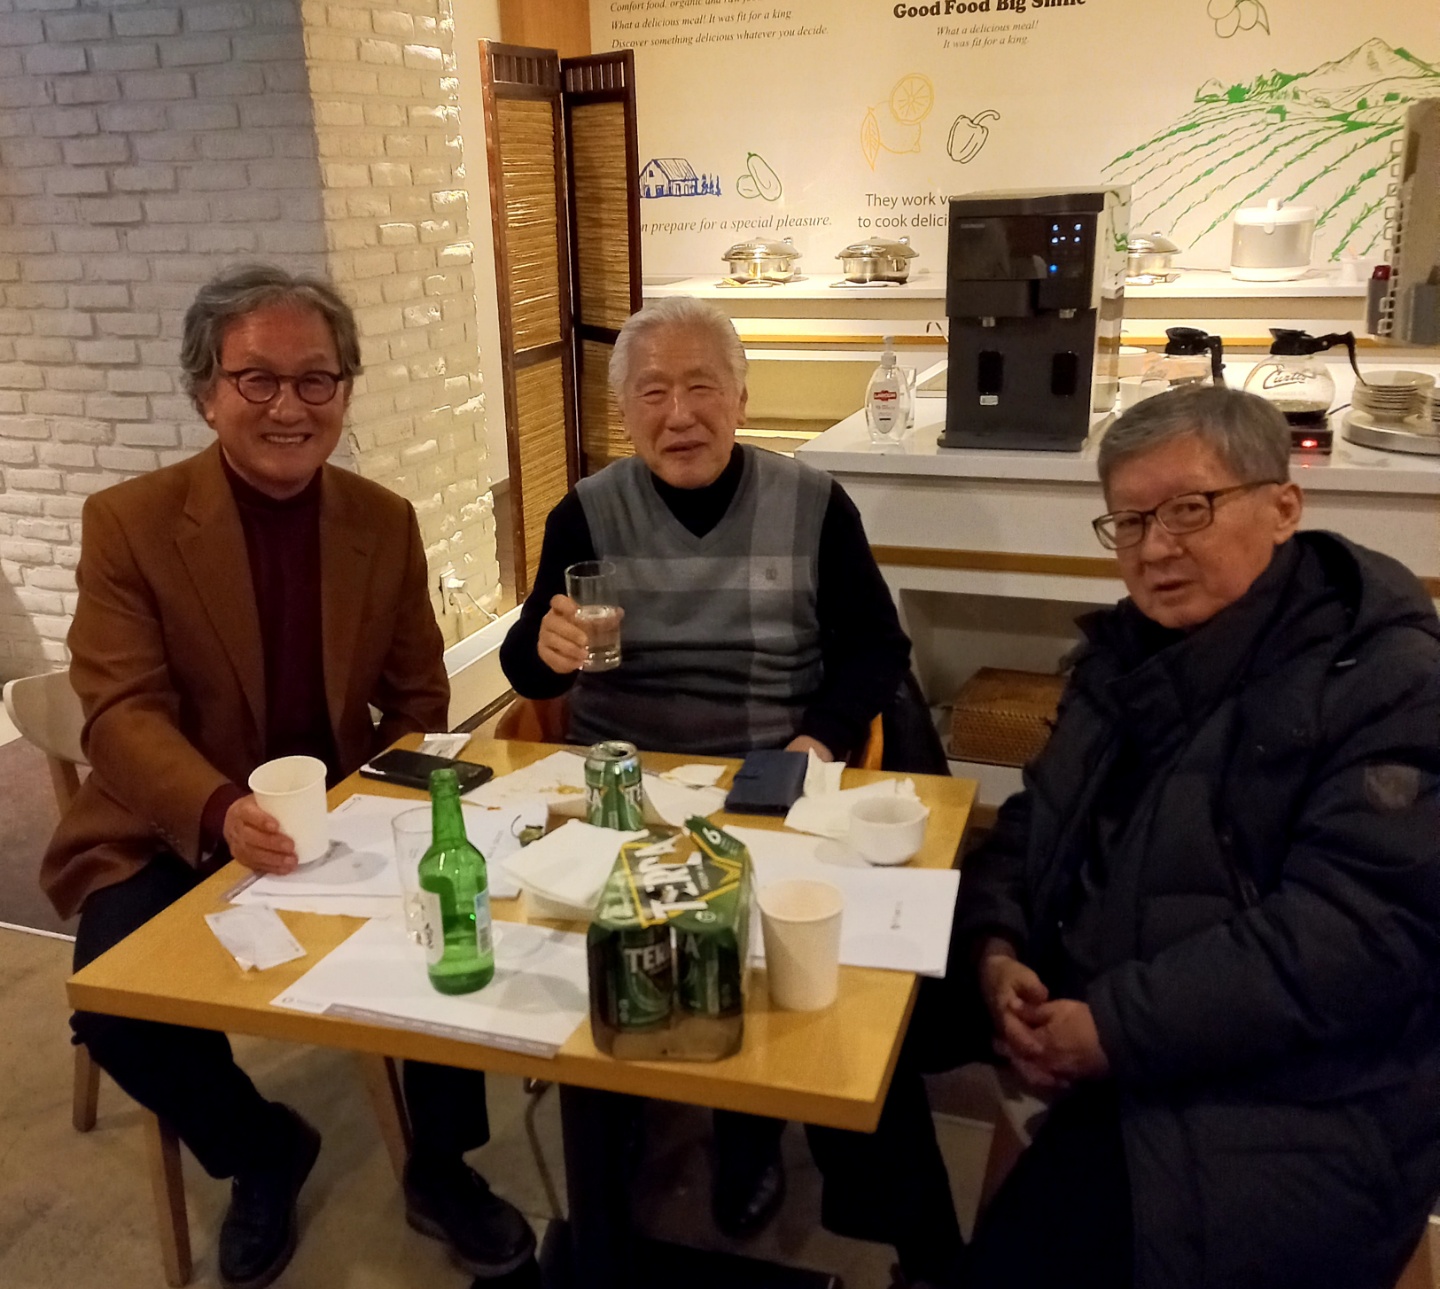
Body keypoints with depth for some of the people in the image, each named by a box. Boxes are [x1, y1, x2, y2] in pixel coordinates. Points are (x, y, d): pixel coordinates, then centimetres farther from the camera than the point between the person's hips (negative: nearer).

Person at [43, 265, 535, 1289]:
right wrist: (221, 813, -35)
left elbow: (419, 696, 7)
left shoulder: (387, 523, 1)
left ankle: (440, 1169, 7)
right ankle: (261, 1150, 10)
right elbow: (123, 713, -15)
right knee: (117, 1009, -24)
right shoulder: (129, 522, -8)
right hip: (175, 838, -1)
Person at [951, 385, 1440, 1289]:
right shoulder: (1128, 656, 12)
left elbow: (1354, 932, -20)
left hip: (1289, 1116, -7)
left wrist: (1121, 1029, -21)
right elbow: (1037, 824, 16)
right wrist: (996, 951, -4)